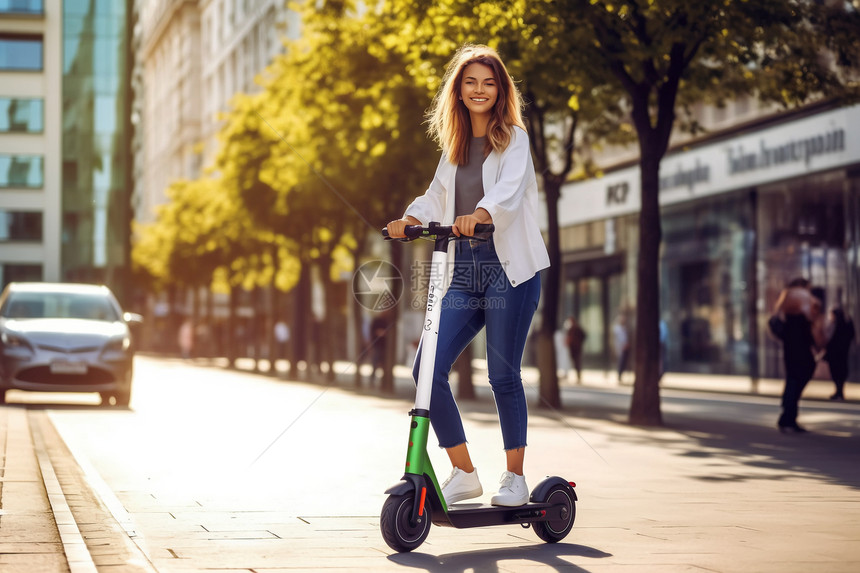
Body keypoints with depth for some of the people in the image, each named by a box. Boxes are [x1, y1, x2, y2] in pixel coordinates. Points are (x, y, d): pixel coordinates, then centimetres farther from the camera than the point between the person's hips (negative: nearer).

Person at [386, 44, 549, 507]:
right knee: (428, 369, -5)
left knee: (502, 374, -5)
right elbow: (437, 195, 13)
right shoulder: (454, 146, 18)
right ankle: (464, 473, 7)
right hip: (462, 271, 5)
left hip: (509, 268, -5)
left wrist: (479, 215, -37)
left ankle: (514, 477, 11)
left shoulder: (513, 139, 0)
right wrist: (410, 219, -9)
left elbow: (510, 189, -17)